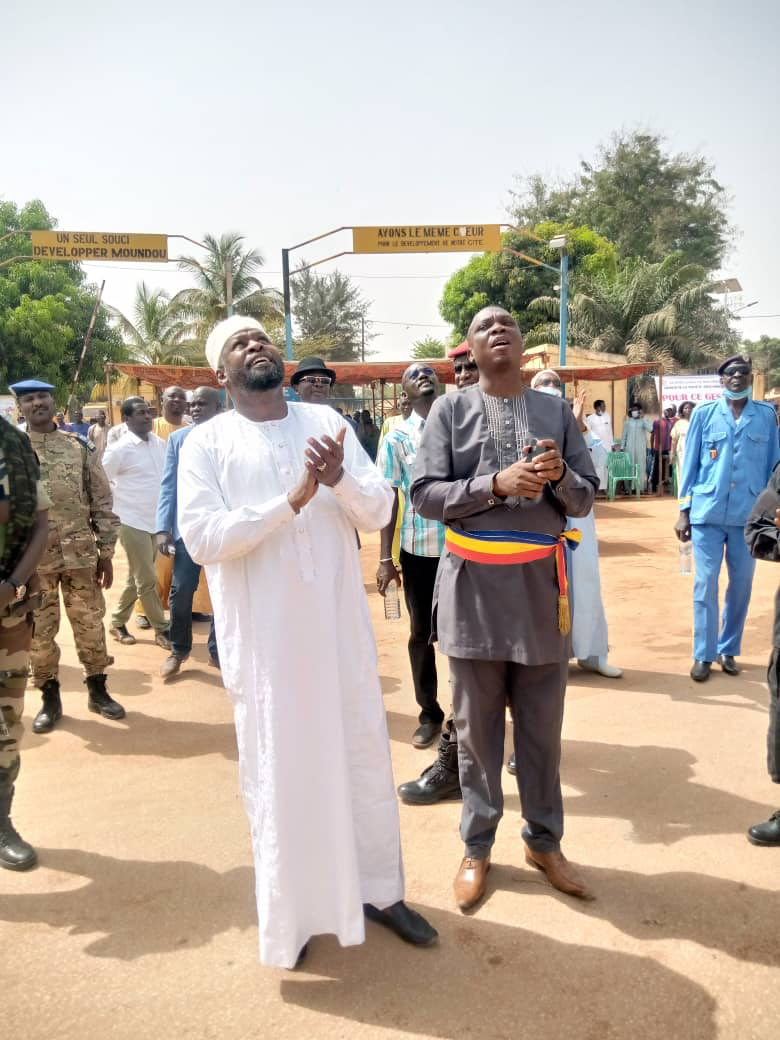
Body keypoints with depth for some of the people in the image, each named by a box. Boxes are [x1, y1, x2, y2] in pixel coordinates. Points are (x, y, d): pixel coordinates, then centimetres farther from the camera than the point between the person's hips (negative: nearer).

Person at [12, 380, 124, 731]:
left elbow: (102, 502, 4)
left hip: (80, 555, 0)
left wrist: (106, 551, 2)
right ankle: (50, 698, 25)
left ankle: (97, 690, 25)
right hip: (32, 557, 0)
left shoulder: (80, 446, 3)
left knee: (90, 624, 9)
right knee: (39, 631, 9)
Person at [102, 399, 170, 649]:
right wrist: (115, 508, -3)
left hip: (156, 521, 6)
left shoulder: (159, 443, 5)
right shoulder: (120, 449, -12)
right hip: (133, 522, -6)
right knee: (147, 580, 0)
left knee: (136, 578, 16)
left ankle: (118, 623, 30)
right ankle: (161, 629, 11)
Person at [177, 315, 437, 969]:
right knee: (279, 769, 10)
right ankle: (292, 910, 31)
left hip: (340, 623, 3)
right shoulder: (207, 443, -3)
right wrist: (292, 499, -22)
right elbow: (202, 538, -16)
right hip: (262, 635, -3)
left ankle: (380, 890, 34)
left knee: (364, 754, 13)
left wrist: (340, 478, -21)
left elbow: (379, 513, -1)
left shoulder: (326, 422, 4)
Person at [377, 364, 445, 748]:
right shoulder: (397, 438, 1)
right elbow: (387, 499, -1)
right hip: (418, 550, 0)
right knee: (422, 634, 9)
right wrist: (385, 559, -5)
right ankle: (429, 714, 24)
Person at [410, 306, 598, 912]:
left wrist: (561, 475, -16)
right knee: (477, 727, 11)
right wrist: (495, 484, -19)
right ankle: (477, 847, 29)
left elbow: (585, 501, 6)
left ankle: (544, 841, 34)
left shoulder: (557, 412, 7)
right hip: (475, 587, -2)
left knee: (542, 727, 14)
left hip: (542, 585, 2)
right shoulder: (450, 410, 1)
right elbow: (425, 495, -6)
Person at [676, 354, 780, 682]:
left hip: (748, 514, 1)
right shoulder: (703, 414, 3)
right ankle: (703, 654, 10)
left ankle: (728, 650, 24)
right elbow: (690, 464, 4)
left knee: (741, 584, 9)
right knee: (705, 584, 1)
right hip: (707, 512, -1)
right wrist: (683, 511, 2)